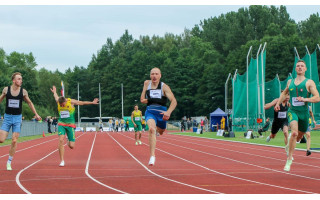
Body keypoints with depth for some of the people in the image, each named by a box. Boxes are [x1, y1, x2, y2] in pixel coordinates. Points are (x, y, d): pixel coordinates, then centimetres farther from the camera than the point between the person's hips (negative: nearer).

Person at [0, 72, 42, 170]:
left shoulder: (23, 91, -2)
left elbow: (30, 103, 13)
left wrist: (36, 114, 14)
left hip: (17, 118, 1)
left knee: (14, 141, -3)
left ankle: (9, 162, 10)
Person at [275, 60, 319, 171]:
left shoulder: (309, 82, -2)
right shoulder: (290, 82, 8)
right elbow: (284, 93, 29)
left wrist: (305, 99, -25)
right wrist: (278, 103, 17)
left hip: (304, 112, 0)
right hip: (292, 111, 0)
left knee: (299, 137, 15)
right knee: (294, 132, -25)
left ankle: (289, 146, 51)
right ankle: (289, 159, -18)